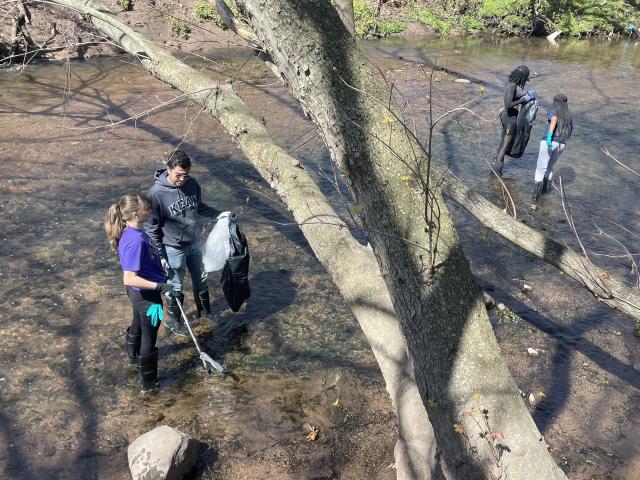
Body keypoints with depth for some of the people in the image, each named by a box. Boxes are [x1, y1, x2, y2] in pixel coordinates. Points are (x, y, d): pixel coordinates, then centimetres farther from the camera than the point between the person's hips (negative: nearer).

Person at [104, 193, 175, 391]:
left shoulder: (131, 231, -7)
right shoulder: (136, 241, -35)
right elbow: (129, 278, -37)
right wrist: (160, 286, -36)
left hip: (138, 292, 9)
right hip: (147, 295, -9)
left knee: (138, 324, 33)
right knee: (149, 338, 10)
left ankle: (133, 356, 60)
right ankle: (148, 382, 28)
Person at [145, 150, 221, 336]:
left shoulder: (192, 184, -9)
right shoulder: (157, 193, -24)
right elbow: (151, 227, -17)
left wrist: (219, 214, 0)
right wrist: (160, 255, -16)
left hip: (196, 243, 5)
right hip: (174, 248, -5)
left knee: (201, 279, 23)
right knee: (175, 287, 13)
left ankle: (205, 310, 47)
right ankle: (173, 320, 37)